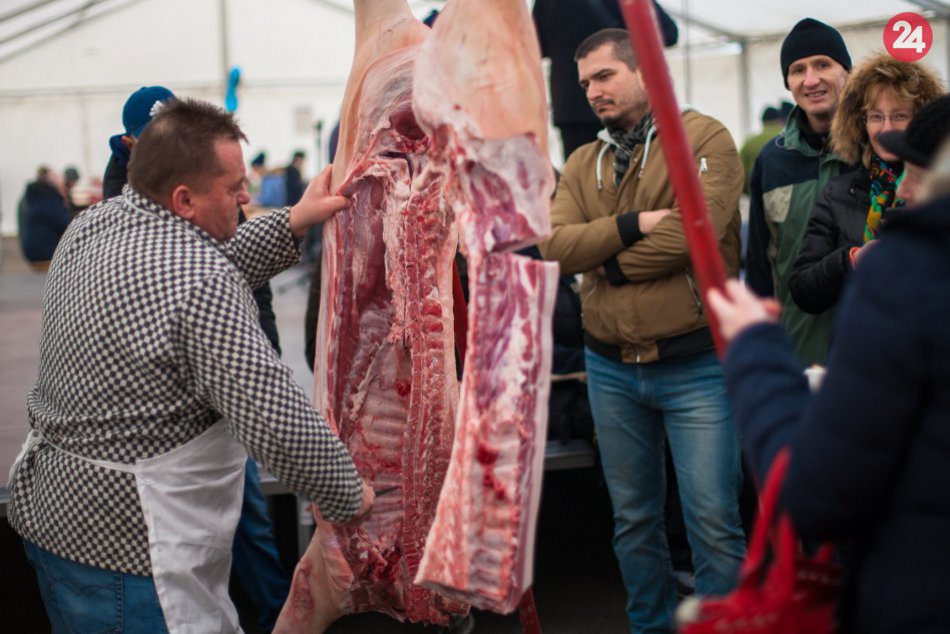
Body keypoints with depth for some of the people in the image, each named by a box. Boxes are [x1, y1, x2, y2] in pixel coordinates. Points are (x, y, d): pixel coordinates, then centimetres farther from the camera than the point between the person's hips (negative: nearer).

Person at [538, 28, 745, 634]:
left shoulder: (705, 138, -5)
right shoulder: (583, 164, 11)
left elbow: (694, 229, -20)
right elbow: (555, 244, -4)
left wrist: (611, 263, -7)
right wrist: (634, 225, -17)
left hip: (695, 363, -5)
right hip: (611, 367, 5)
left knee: (713, 521, -2)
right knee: (634, 518, 15)